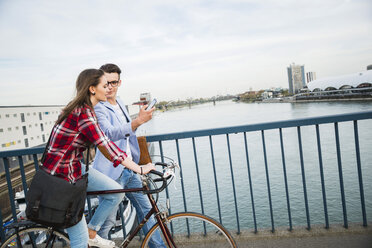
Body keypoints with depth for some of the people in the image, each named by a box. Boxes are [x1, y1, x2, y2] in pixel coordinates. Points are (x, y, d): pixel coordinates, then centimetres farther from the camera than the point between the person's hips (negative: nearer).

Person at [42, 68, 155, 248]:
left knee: (117, 192, 4)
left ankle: (92, 233, 20)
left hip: (75, 168, 9)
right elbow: (106, 147, -30)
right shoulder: (83, 112, -25)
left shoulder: (83, 108, 4)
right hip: (60, 176, -9)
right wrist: (139, 169, -27)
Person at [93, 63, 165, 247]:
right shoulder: (97, 108, -13)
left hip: (129, 169, 8)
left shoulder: (120, 103, 13)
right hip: (111, 172, -8)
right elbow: (109, 133, -30)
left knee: (146, 209, 14)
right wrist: (138, 121, -40)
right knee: (108, 221, 2)